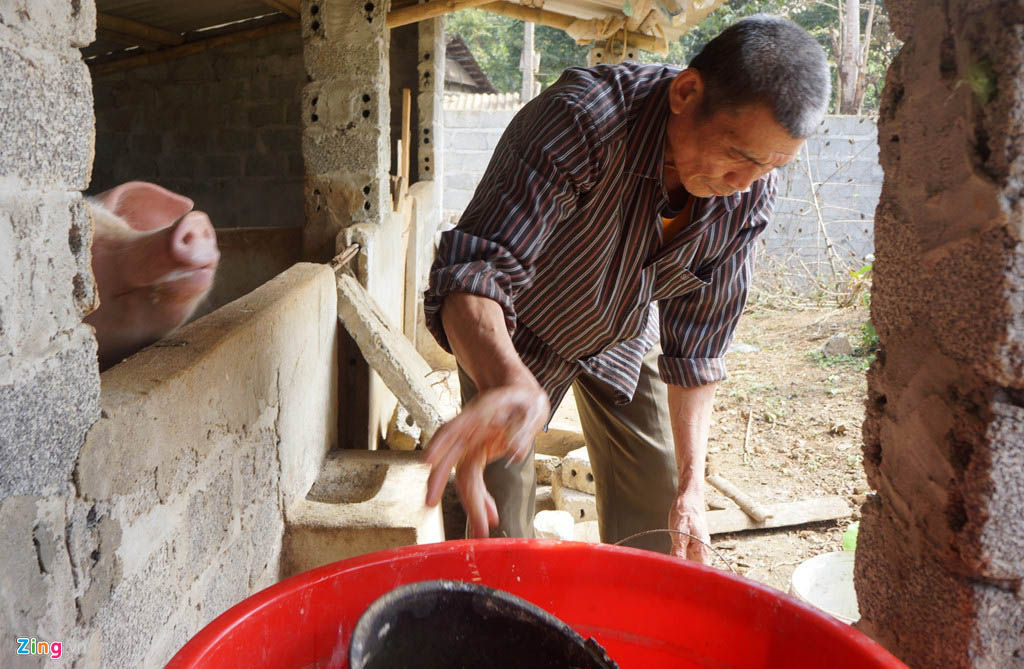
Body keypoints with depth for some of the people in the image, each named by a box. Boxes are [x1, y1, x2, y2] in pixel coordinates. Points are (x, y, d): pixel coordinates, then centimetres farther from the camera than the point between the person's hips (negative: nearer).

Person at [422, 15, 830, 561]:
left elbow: (696, 346, -11)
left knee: (654, 524, 6)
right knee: (499, 531, -6)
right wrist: (507, 384, -65)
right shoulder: (580, 121, -38)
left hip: (623, 336, 4)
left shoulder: (749, 196, -20)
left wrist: (690, 485, -14)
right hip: (507, 339, -4)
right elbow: (472, 275, -44)